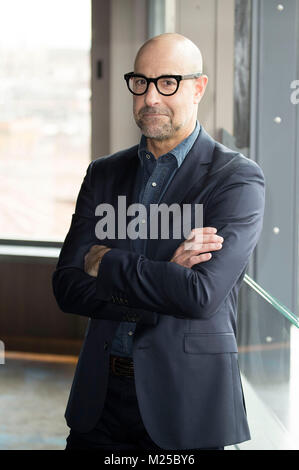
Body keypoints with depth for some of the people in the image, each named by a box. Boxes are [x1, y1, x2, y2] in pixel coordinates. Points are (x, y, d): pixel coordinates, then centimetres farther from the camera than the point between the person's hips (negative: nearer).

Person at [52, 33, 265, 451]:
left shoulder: (238, 180, -7)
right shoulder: (104, 174, 8)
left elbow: (202, 294, -20)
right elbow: (67, 287, -1)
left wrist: (106, 264, -9)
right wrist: (163, 278, -15)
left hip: (185, 401, -4)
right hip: (100, 399, 4)